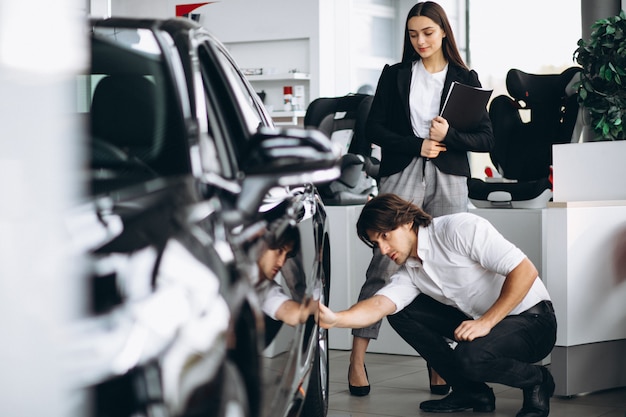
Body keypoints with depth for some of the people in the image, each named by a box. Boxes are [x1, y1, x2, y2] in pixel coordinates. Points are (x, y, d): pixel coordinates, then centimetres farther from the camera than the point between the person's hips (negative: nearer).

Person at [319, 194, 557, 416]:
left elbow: (525, 271, -23)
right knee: (400, 311, -2)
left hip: (533, 320, -8)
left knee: (470, 355, -35)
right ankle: (470, 391, 5)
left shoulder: (459, 228, -18)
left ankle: (536, 381, -3)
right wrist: (334, 319, -34)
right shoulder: (409, 273, 4)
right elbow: (379, 305, -15)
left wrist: (486, 322, -26)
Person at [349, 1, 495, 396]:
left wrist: (449, 135, -12)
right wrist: (417, 145, -8)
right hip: (402, 175, -1)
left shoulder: (465, 78, 10)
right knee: (384, 266, -8)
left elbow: (486, 138, 6)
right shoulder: (395, 75, 10)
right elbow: (375, 129, 4)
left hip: (449, 181, 1)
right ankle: (357, 359, -4)